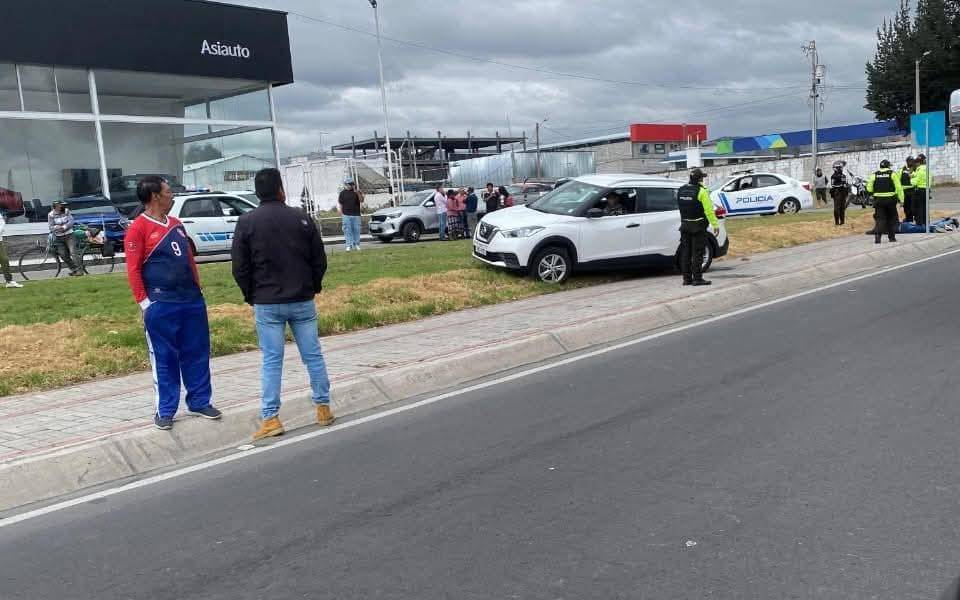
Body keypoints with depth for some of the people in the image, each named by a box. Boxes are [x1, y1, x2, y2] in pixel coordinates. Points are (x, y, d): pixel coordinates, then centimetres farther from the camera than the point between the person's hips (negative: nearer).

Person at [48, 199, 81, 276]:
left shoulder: (66, 211, -1)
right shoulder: (51, 215, -2)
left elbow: (71, 221, -7)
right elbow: (51, 227, -5)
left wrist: (64, 227, -20)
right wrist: (56, 227, -25)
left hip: (69, 236, -2)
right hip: (59, 237, 2)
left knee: (73, 252, -13)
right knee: (63, 255, 0)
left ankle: (79, 270, -15)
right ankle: (73, 269, 13)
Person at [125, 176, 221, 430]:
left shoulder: (175, 224, 14)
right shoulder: (138, 229, -8)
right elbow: (133, 270, -10)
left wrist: (197, 288, 15)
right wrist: (144, 303, -12)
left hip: (191, 299, 7)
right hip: (161, 304, -7)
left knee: (197, 353, 10)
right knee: (164, 358, 2)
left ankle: (200, 402, 22)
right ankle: (164, 410, 12)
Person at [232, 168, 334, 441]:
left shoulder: (247, 222, -3)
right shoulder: (302, 218, -1)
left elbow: (239, 267, -3)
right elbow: (320, 259, 2)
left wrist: (251, 296, 10)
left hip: (266, 304, -1)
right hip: (302, 301, 1)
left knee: (271, 361, 3)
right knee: (313, 355, 10)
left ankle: (270, 418, 4)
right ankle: (323, 407, 19)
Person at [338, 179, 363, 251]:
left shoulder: (357, 192, 9)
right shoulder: (343, 193, 7)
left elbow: (361, 200, -4)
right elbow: (340, 203, 7)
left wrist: (357, 193, -14)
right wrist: (341, 213, -3)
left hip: (356, 214, 1)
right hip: (346, 215, -1)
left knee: (356, 230, 4)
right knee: (347, 230, -4)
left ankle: (356, 245, 13)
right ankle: (349, 245, -5)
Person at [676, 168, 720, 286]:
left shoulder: (681, 190, 6)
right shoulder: (701, 191, -12)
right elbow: (709, 210, -15)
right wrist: (715, 224, -11)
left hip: (684, 225, 6)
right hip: (698, 226, -6)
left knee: (685, 252, 9)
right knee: (697, 252, -2)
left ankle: (687, 278, 12)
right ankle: (697, 278, -1)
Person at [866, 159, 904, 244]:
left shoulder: (874, 175, 3)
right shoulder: (893, 174, -2)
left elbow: (869, 189, 2)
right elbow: (898, 188, -6)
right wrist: (901, 199, -4)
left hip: (878, 199, 1)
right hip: (890, 199, -1)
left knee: (880, 218, 2)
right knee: (892, 218, 13)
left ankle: (877, 236, -15)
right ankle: (892, 237, 16)